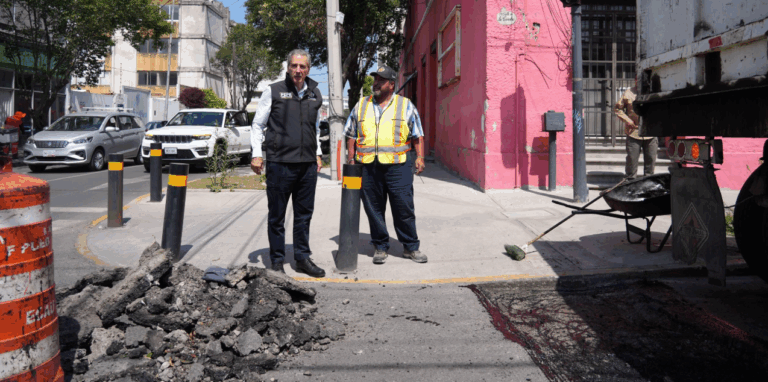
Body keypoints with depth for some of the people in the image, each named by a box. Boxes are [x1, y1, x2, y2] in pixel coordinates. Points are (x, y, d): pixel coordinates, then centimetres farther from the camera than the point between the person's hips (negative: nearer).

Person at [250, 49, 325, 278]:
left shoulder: (315, 95, 14)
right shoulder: (273, 92, 1)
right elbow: (258, 125, 5)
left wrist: (317, 154, 21)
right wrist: (256, 154, -3)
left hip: (308, 164, 4)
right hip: (279, 162, -4)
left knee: (304, 214, 10)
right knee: (277, 215, 4)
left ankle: (302, 259, 21)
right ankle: (277, 261, 15)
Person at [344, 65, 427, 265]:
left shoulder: (406, 106, 9)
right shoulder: (361, 105, 15)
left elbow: (418, 135, 10)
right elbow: (351, 136, 17)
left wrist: (420, 157, 0)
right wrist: (351, 159, 9)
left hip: (397, 166, -2)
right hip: (368, 166, 2)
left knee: (404, 208, 0)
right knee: (374, 209, 6)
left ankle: (411, 247, 14)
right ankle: (380, 247, 20)